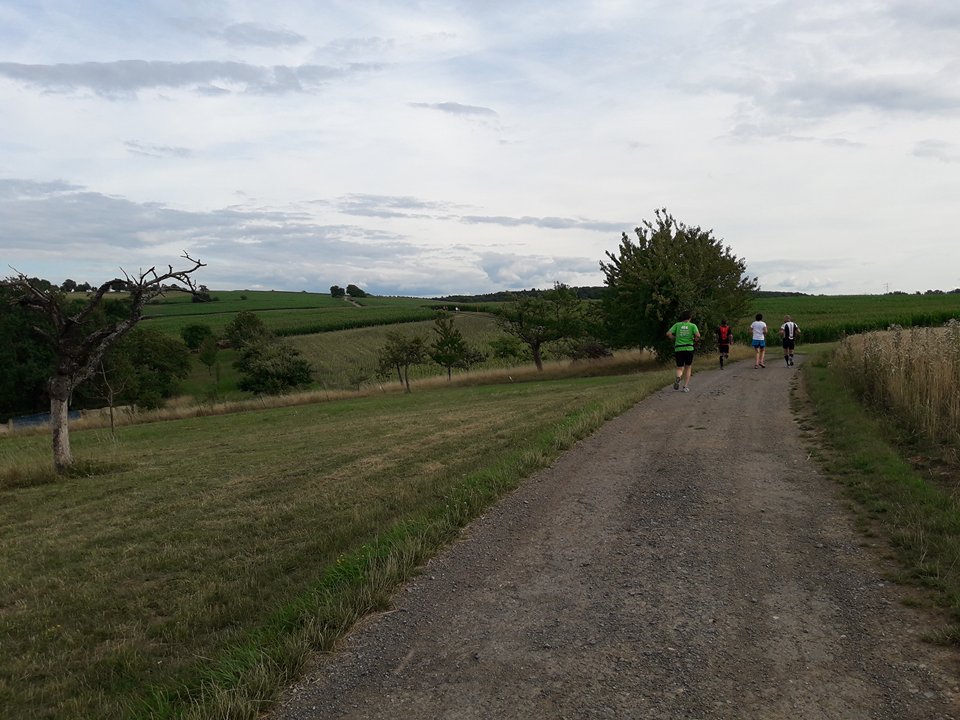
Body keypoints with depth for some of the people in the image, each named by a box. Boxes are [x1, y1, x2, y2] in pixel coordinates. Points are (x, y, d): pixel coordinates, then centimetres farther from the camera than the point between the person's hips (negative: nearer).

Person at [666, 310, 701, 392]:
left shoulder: (677, 325, 6)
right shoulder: (692, 325, 2)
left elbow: (668, 334, -4)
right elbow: (698, 335, -13)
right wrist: (694, 340, 8)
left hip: (678, 349, 1)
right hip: (689, 348, -1)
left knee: (680, 369, 9)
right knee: (688, 368, 17)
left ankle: (678, 377, -26)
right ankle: (686, 386, 11)